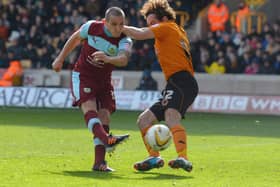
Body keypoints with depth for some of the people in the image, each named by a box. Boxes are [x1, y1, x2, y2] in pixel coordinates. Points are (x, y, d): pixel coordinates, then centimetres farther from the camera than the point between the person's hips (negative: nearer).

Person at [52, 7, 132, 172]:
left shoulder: (125, 41, -15)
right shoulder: (91, 27, -13)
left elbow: (124, 59, -37)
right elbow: (75, 39, 8)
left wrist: (107, 59, -57)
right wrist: (61, 59, 14)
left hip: (104, 80, 3)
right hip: (82, 76, -2)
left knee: (104, 115, -8)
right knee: (89, 107, -26)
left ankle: (99, 162, -8)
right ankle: (107, 140, -51)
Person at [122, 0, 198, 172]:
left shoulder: (167, 27, 6)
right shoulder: (179, 32, 32)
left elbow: (139, 34, -5)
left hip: (181, 81, -11)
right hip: (177, 85, 11)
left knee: (171, 116, -34)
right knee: (144, 120, 10)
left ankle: (183, 158, -53)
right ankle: (154, 157, -7)